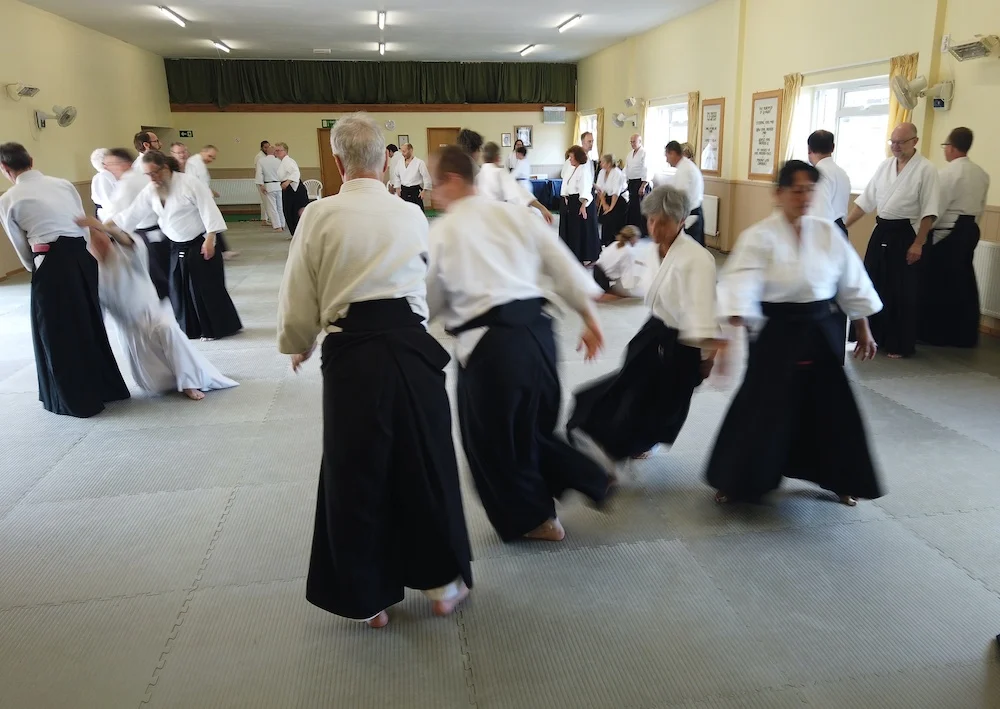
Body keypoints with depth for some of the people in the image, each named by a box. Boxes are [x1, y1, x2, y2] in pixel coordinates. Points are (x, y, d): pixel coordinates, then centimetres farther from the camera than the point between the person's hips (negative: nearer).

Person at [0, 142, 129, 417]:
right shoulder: (64, 184, 12)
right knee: (90, 325, 18)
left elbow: (22, 247, 8)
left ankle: (76, 400, 16)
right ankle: (105, 387, 29)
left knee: (57, 334, 8)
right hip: (83, 256, 5)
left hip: (53, 264, -5)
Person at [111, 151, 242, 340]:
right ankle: (189, 329, 22)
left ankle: (218, 328, 9)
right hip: (177, 248, 7)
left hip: (200, 245, -7)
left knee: (207, 287, -3)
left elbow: (208, 210, -18)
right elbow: (131, 214, 5)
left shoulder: (190, 183, -17)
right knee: (180, 290, 10)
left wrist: (209, 240, -21)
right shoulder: (150, 191, 2)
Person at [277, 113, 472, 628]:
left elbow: (298, 299, 3)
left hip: (352, 354, -2)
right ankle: (443, 582, 30)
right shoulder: (412, 215, 7)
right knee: (426, 463, 16)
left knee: (355, 473, 12)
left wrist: (298, 346, 22)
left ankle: (368, 598, 27)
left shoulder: (319, 216, -2)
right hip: (410, 346, 3)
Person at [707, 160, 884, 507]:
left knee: (830, 408, 14)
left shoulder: (828, 233, 2)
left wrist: (864, 330, 13)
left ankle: (836, 478, 36)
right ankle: (734, 479, 19)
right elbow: (740, 285, -23)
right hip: (778, 333, -4)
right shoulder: (759, 236, -11)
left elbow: (852, 282, 10)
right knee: (760, 408, 0)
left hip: (822, 333, 4)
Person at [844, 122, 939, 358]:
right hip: (881, 232, 6)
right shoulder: (885, 166, 9)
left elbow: (929, 211, -12)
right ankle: (871, 336, 22)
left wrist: (918, 243, -16)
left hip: (906, 234, -6)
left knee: (902, 293, 1)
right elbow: (866, 200, 12)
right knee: (872, 286, 9)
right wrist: (844, 225, 6)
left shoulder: (925, 169, -8)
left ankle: (900, 345, 12)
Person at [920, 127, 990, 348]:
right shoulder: (982, 174, 10)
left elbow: (936, 207, -15)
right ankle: (965, 334, 19)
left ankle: (935, 332, 7)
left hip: (947, 232, -8)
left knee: (938, 282, 1)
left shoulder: (948, 172, -14)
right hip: (970, 229, 8)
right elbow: (981, 207, 14)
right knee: (963, 281, 13)